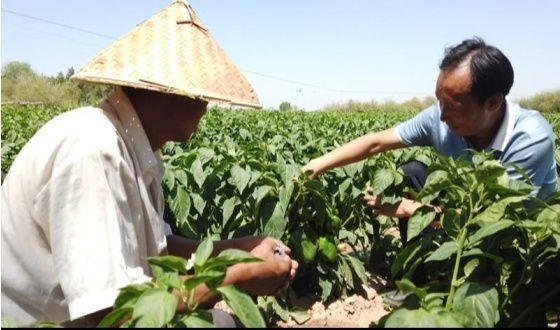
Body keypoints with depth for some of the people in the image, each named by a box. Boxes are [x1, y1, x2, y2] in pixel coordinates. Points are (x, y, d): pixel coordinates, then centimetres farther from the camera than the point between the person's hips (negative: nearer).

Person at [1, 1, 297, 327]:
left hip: (74, 314, 7)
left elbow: (156, 247, 6)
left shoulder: (135, 149, -2)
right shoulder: (93, 149, -29)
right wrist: (240, 276, -23)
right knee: (224, 320, -11)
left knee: (227, 318, 6)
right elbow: (108, 306, -31)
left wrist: (236, 250, -7)